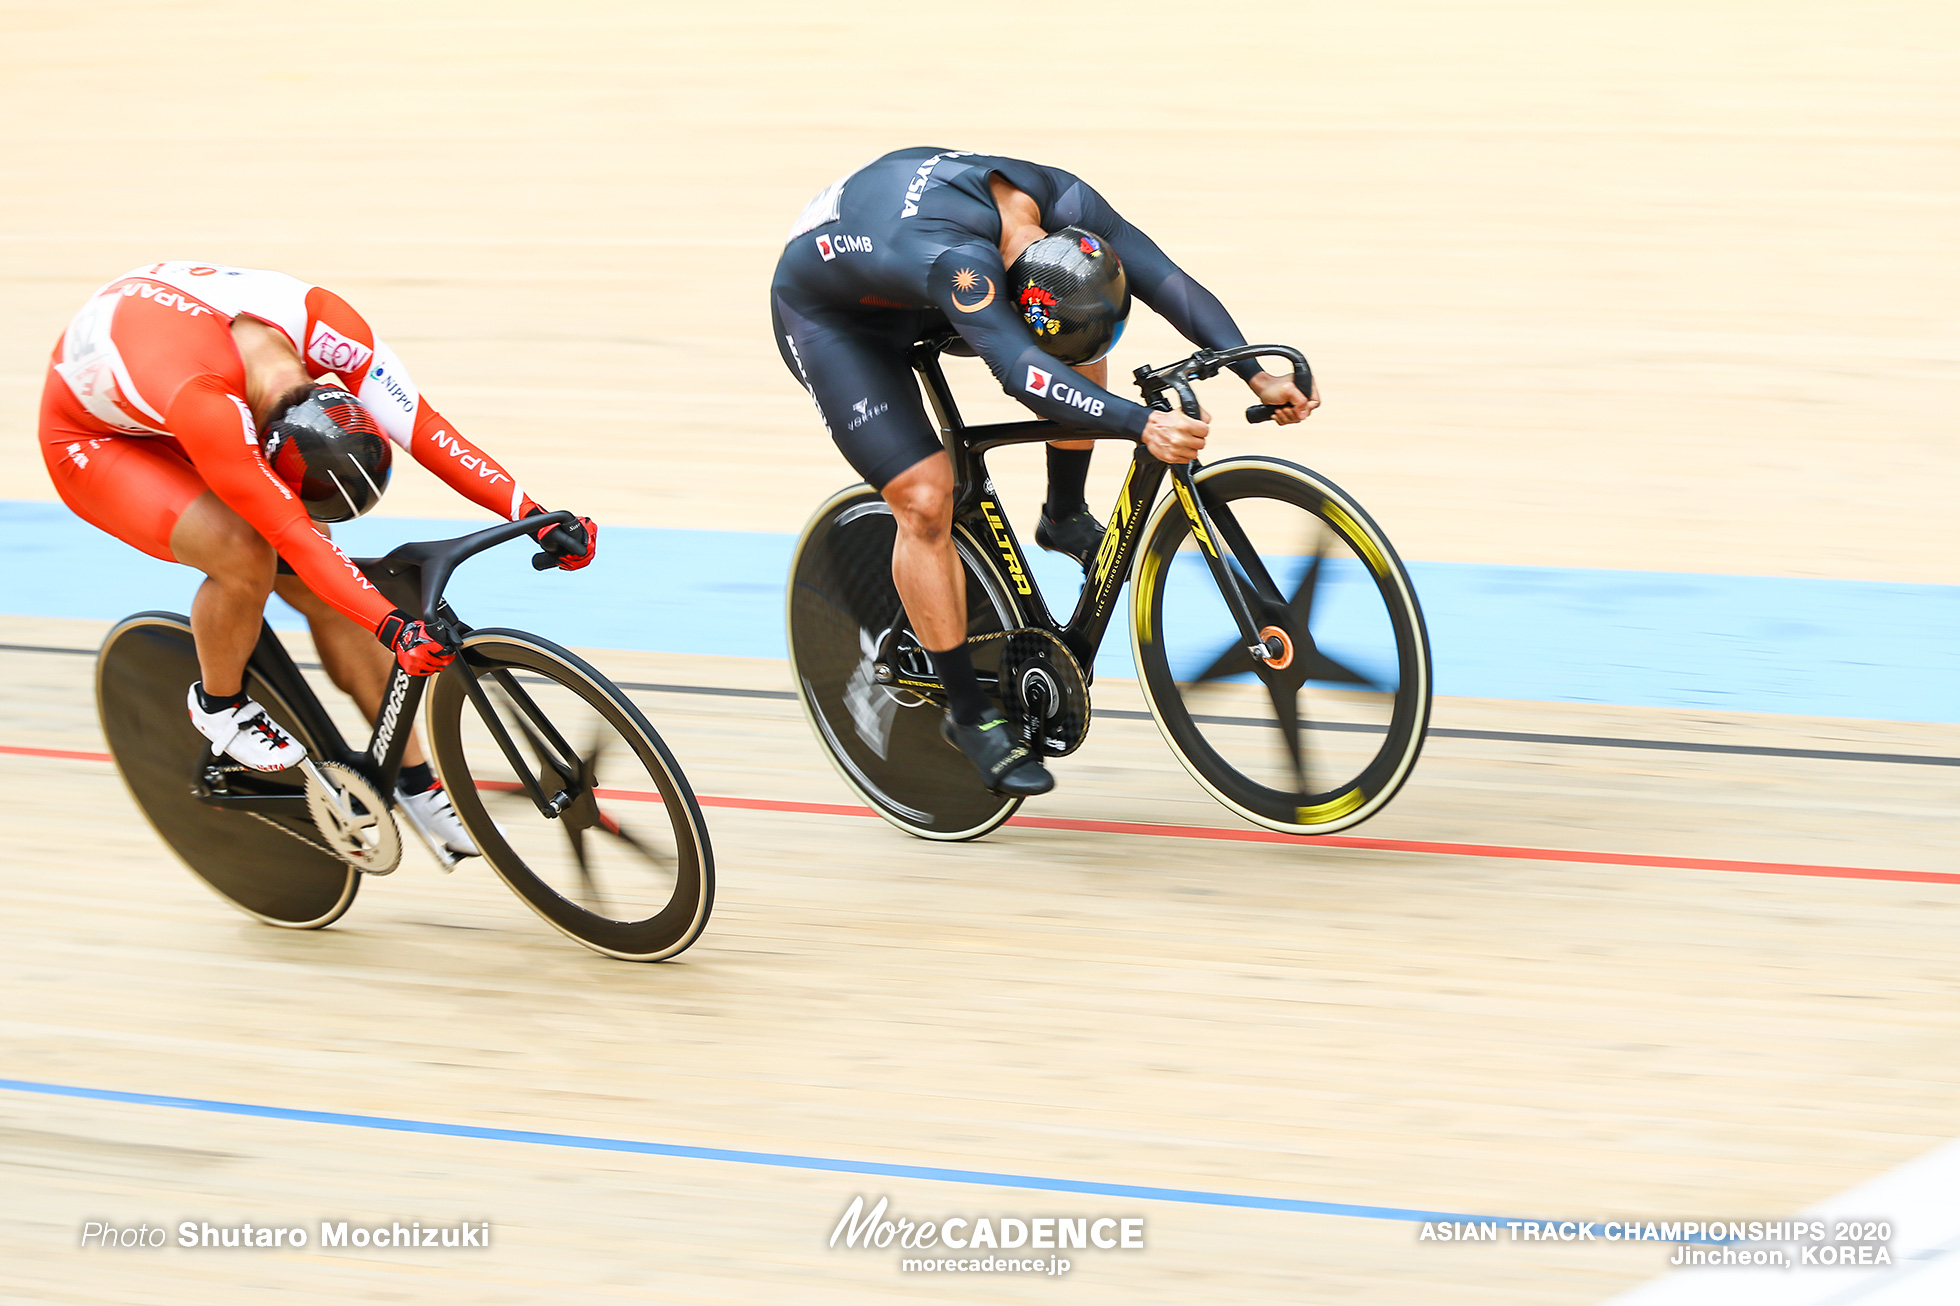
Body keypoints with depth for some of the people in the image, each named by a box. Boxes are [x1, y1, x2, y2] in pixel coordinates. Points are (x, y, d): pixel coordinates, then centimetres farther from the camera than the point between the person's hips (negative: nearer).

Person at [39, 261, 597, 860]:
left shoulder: (322, 320, -29)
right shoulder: (204, 401, -45)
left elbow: (423, 427, -27)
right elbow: (293, 534, -46)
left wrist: (536, 516, -34)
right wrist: (393, 627, -53)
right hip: (92, 441, -6)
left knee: (322, 593, -6)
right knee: (246, 555, -31)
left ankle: (415, 783, 5)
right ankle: (219, 705, -2)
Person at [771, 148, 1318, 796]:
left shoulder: (1062, 200, -23)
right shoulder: (953, 255, -45)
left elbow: (1165, 278, -22)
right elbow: (1021, 371, -55)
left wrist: (1259, 376, -30)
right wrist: (1142, 424, -65)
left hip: (915, 294, 7)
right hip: (827, 316, -7)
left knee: (1081, 341, -5)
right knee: (925, 499, -17)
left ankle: (1065, 517, 18)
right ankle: (968, 714, -4)